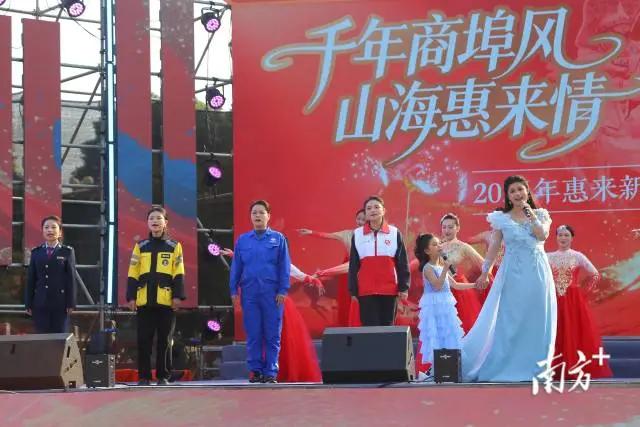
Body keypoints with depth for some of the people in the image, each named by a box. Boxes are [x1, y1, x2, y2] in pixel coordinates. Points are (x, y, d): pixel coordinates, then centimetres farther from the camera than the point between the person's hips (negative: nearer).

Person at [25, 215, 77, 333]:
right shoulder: (36, 252, 10)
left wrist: (71, 303, -6)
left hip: (60, 302, -2)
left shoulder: (67, 252, 4)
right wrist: (28, 304, 4)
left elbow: (71, 278, 0)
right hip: (40, 303, 2)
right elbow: (30, 279, 9)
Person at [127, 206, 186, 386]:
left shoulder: (174, 246, 7)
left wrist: (178, 295, -6)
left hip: (166, 300, -1)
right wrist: (131, 296, 1)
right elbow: (133, 274, 9)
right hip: (144, 301, 1)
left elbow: (178, 274, 3)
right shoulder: (140, 246, 11)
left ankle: (163, 376, 9)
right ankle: (143, 376, 6)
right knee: (143, 340, 0)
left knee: (165, 340, 2)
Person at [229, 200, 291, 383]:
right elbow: (236, 267, 10)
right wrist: (233, 291, 4)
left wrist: (283, 291, -6)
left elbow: (284, 267, 1)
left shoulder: (278, 239, 3)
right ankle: (255, 370, 10)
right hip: (249, 293, 2)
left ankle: (270, 372, 4)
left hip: (272, 293, -2)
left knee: (272, 334, 0)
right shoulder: (242, 240, 9)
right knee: (253, 334, 3)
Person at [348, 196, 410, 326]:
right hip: (366, 291, 0)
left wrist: (404, 287, 0)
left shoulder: (394, 233, 3)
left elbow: (402, 263, 5)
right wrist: (353, 290, 2)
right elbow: (353, 265, 6)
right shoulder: (357, 234, 4)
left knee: (388, 326, 7)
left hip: (389, 290, 0)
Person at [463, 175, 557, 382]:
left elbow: (543, 235, -10)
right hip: (513, 274, -1)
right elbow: (494, 247, 5)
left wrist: (530, 213, -9)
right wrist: (484, 272, 1)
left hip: (537, 274, 1)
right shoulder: (502, 218, 5)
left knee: (536, 322, 1)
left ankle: (533, 367, 7)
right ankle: (508, 366, 2)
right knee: (509, 322, -2)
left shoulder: (540, 215, 8)